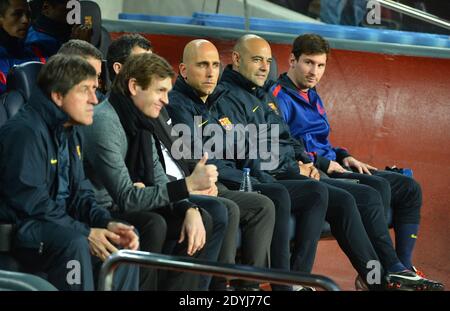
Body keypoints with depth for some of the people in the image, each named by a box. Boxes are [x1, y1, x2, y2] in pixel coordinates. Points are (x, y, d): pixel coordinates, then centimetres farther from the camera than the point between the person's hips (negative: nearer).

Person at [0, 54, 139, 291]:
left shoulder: (70, 134, 14)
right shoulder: (24, 131, -18)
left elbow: (79, 193, 14)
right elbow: (31, 202, -23)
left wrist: (106, 223, -6)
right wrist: (86, 233, -22)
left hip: (59, 224, 10)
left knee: (124, 242, 2)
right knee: (74, 243, -35)